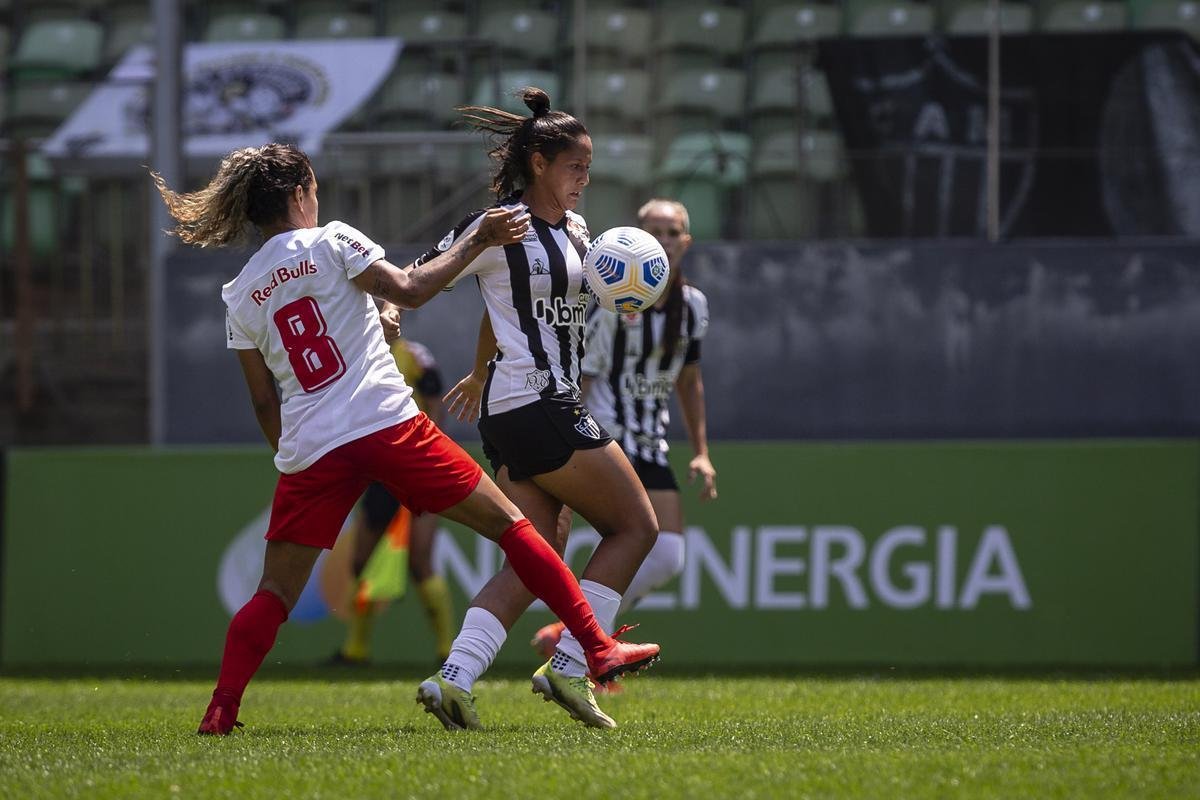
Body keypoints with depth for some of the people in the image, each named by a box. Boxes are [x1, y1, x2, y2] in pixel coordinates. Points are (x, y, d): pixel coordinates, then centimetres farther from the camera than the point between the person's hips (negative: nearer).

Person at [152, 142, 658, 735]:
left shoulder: (239, 297, 12)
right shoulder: (330, 242, 0)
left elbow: (264, 402, 14)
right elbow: (410, 291, -7)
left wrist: (290, 457, 25)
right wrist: (477, 241, 2)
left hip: (308, 450, 4)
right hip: (387, 424, -3)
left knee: (275, 592, 10)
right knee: (508, 525, 6)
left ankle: (220, 711, -5)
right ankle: (598, 649, 4)